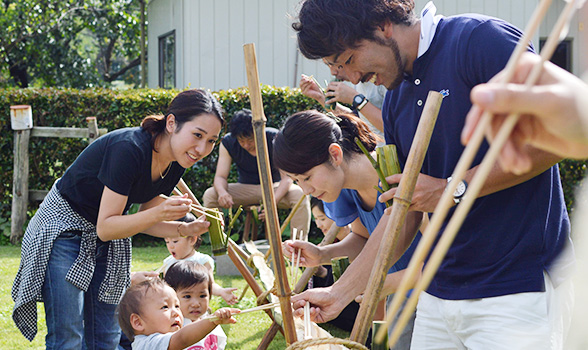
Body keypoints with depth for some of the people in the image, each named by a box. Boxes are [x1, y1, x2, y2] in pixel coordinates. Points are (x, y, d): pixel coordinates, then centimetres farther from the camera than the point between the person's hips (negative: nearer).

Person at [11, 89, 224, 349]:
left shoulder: (175, 163, -8)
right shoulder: (129, 149, -32)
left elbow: (142, 221, 4)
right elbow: (105, 227, -27)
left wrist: (185, 229, -13)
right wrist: (158, 213, -39)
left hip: (107, 246, 8)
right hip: (63, 229, -8)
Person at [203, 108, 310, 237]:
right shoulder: (227, 143, -12)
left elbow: (287, 177, -22)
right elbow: (220, 177, -11)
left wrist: (274, 199, -42)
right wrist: (222, 192, -38)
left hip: (274, 187, -2)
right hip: (245, 189, 2)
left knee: (300, 195, -34)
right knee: (210, 195, -23)